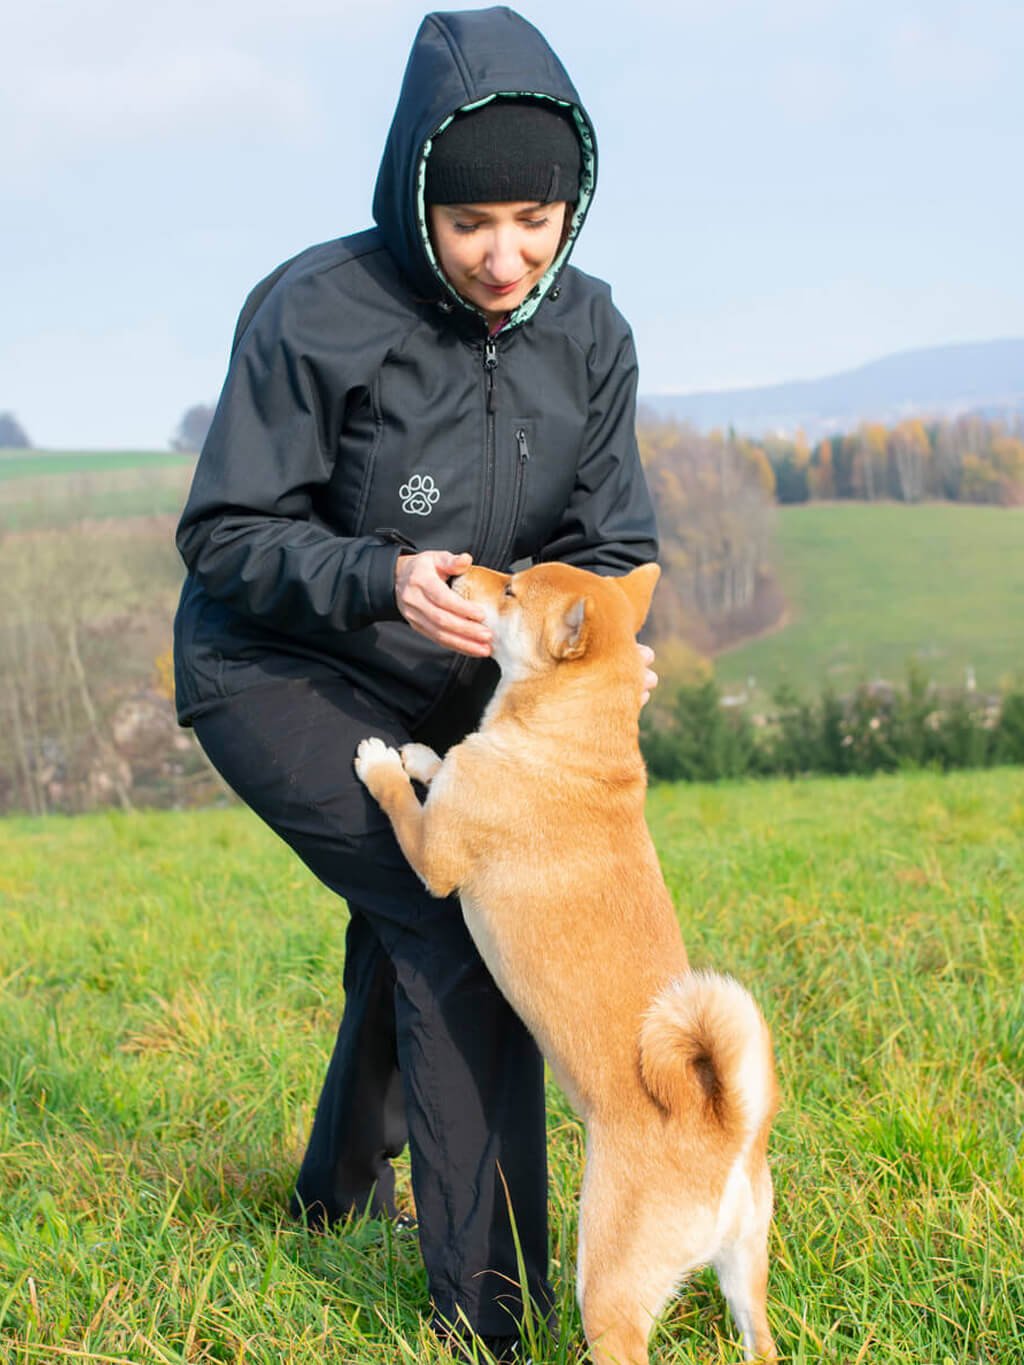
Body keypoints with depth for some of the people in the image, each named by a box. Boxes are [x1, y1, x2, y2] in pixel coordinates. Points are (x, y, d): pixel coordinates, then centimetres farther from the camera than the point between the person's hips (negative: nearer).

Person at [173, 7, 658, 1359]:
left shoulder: (588, 333, -9)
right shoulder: (315, 312, -25)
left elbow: (611, 548, -4)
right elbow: (225, 536, -20)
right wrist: (380, 579, -37)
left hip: (442, 690, 6)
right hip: (276, 675, -6)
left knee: (415, 924, 20)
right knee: (452, 919, -19)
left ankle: (343, 1185, 49)